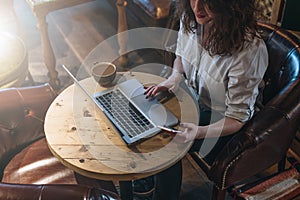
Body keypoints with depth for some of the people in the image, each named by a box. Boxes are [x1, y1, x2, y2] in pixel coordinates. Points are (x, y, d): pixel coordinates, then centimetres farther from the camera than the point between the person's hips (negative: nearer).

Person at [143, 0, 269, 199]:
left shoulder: (249, 49, -33)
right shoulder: (190, 17, -15)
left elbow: (237, 118, -25)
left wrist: (200, 132, -41)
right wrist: (175, 76, -12)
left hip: (221, 117, -5)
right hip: (192, 95, 6)